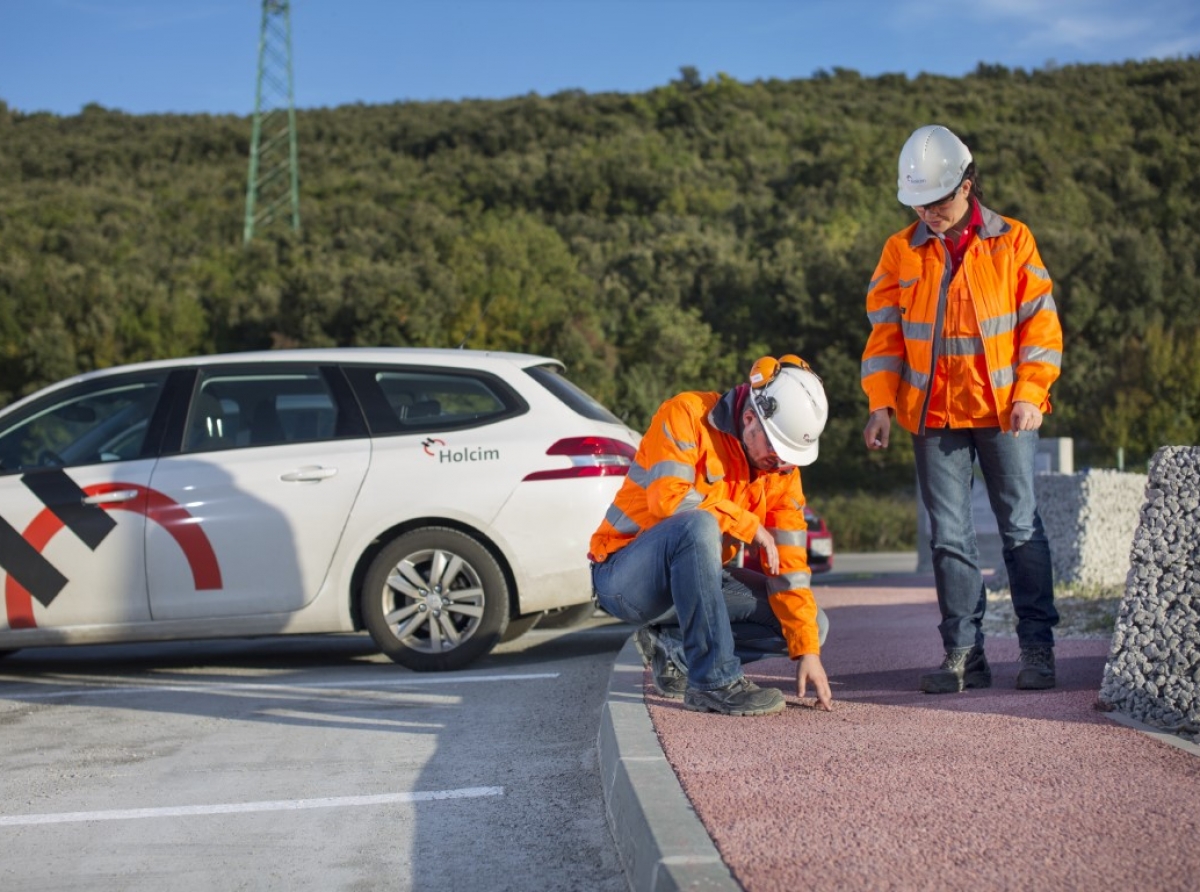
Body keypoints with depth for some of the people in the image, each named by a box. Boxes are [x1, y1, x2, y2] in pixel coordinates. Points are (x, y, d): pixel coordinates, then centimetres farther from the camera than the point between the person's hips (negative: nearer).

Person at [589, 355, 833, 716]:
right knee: (698, 526, -38)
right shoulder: (685, 415, -17)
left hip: (691, 579, 7)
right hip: (624, 578, -7)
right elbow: (668, 499, -31)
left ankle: (671, 645, 5)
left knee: (813, 625, -3)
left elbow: (788, 565, -2)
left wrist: (807, 651, -10)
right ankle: (713, 681, -31)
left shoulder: (782, 470, 0)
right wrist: (749, 525, -21)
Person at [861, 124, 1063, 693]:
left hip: (1005, 412, -2)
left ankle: (1037, 648, 9)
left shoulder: (1012, 241, 1)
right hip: (933, 415, 2)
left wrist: (1029, 395, -9)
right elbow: (885, 333, 7)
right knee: (949, 538, 3)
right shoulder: (900, 252, 6)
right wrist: (882, 403, -4)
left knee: (1022, 529, 1)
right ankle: (964, 653, 9)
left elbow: (1040, 323, 1)